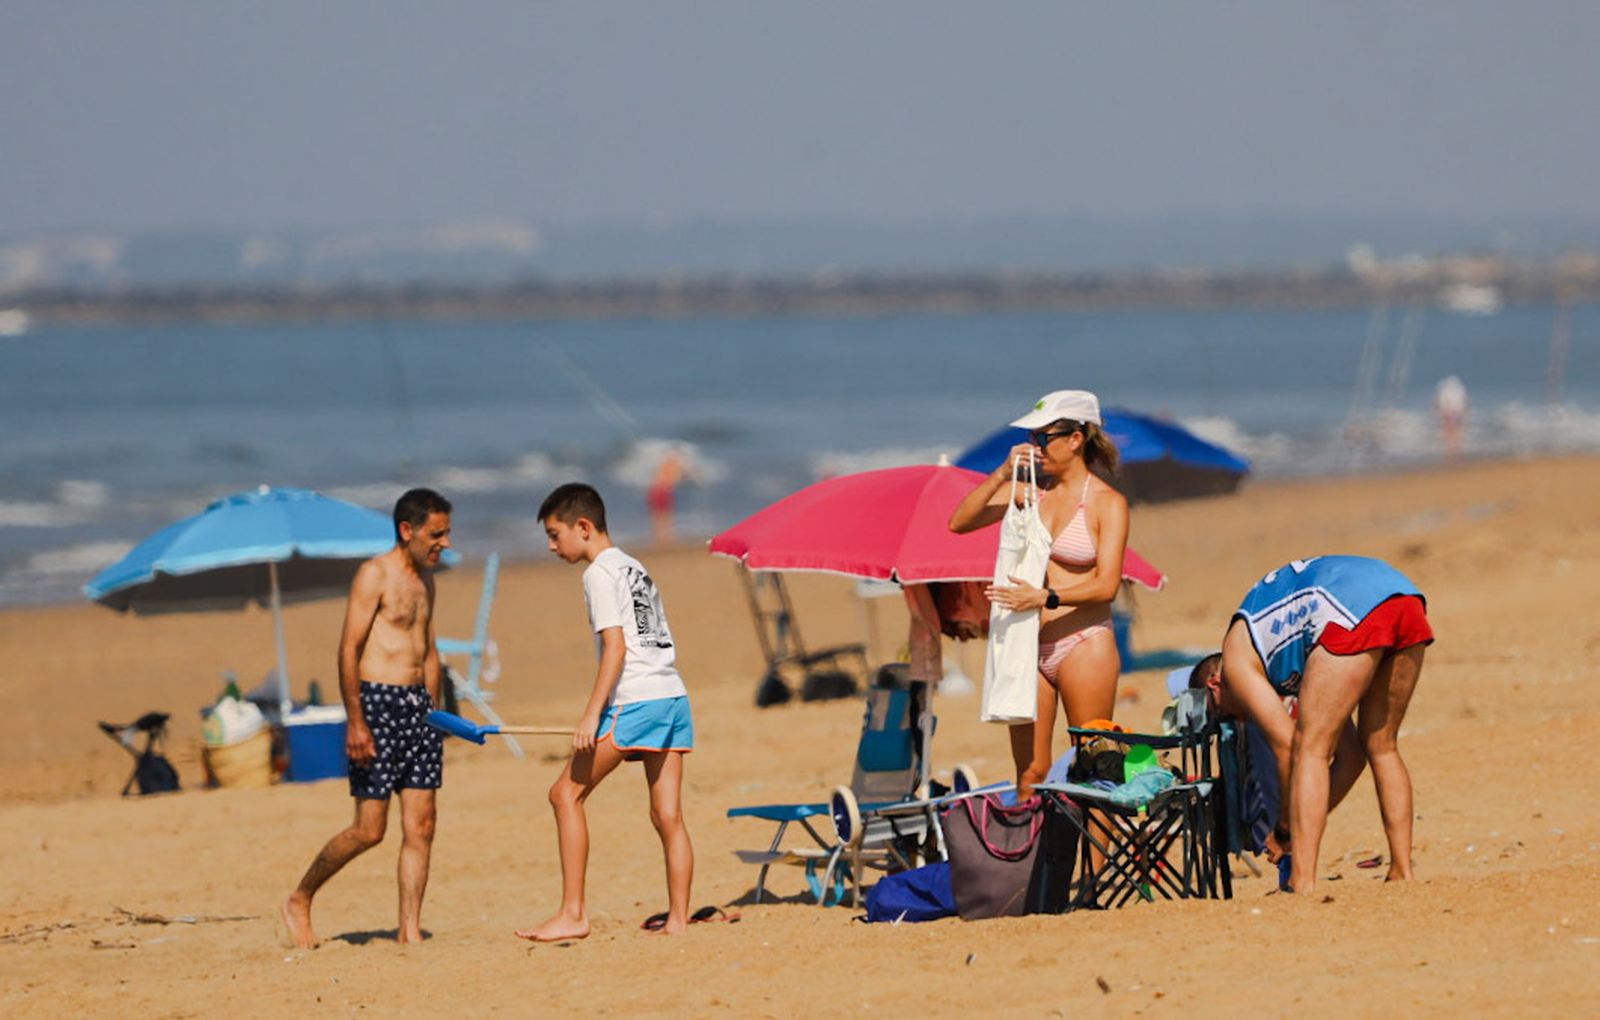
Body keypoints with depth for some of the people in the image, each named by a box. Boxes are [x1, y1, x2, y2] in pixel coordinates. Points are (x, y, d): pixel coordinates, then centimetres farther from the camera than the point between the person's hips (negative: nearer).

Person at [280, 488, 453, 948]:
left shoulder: (424, 578, 15)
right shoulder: (375, 575, -10)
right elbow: (349, 650, -14)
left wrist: (434, 715, 20)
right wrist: (355, 721, -19)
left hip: (418, 703, 8)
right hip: (378, 702, -8)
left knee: (421, 825, 1)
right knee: (369, 830, -6)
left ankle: (409, 931, 3)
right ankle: (299, 902, 12)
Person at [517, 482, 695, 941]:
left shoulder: (600, 574, -5)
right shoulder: (635, 568, 22)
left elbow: (616, 647, -14)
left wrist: (592, 714, -18)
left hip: (634, 700, -9)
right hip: (673, 697, 9)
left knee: (567, 794, -4)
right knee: (668, 815, 7)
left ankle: (573, 915, -8)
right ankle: (677, 918, 4)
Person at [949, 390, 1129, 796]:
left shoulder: (1108, 503, -5)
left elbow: (1106, 585, -13)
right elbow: (959, 522, 3)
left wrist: (1045, 597, -26)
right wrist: (1002, 475, -9)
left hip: (1083, 644, -5)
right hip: (1029, 644, 5)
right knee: (1029, 773, 2)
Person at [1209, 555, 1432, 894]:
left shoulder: (1237, 656, 18)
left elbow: (1285, 746, 9)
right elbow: (1348, 755, 36)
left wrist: (1286, 830, 18)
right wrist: (1307, 824, 36)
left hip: (1354, 612, -8)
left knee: (1309, 750, 2)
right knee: (1381, 747, 22)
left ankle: (1303, 885, -6)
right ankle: (1402, 875, 20)